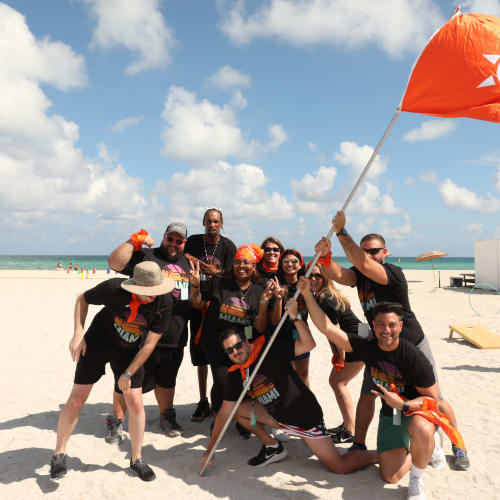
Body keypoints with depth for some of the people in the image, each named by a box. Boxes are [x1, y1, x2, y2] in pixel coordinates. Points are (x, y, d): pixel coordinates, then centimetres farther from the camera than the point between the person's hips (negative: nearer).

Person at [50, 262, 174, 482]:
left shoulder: (164, 303, -24)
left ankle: (136, 460, 17)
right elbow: (82, 299, -9)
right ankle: (59, 454, 20)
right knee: (76, 399, -2)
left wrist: (128, 374, -13)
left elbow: (150, 343, -16)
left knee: (135, 402, -3)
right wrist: (78, 334, -19)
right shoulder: (114, 288, -29)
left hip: (130, 351, 2)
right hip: (98, 341, -1)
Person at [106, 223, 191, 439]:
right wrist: (136, 240, -19)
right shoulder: (145, 256, -4)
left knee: (167, 380, 21)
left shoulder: (187, 264, 15)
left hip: (176, 338, 5)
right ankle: (116, 421, 22)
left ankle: (166, 417, 38)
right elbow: (114, 262, -16)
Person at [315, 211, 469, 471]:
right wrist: (325, 256, -41)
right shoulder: (360, 275, -2)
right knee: (367, 396, 6)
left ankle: (458, 446, 27)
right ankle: (358, 445, 22)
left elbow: (363, 264, -41)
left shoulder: (393, 273, -24)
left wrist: (341, 231, -37)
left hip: (412, 346, -5)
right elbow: (338, 274, -21)